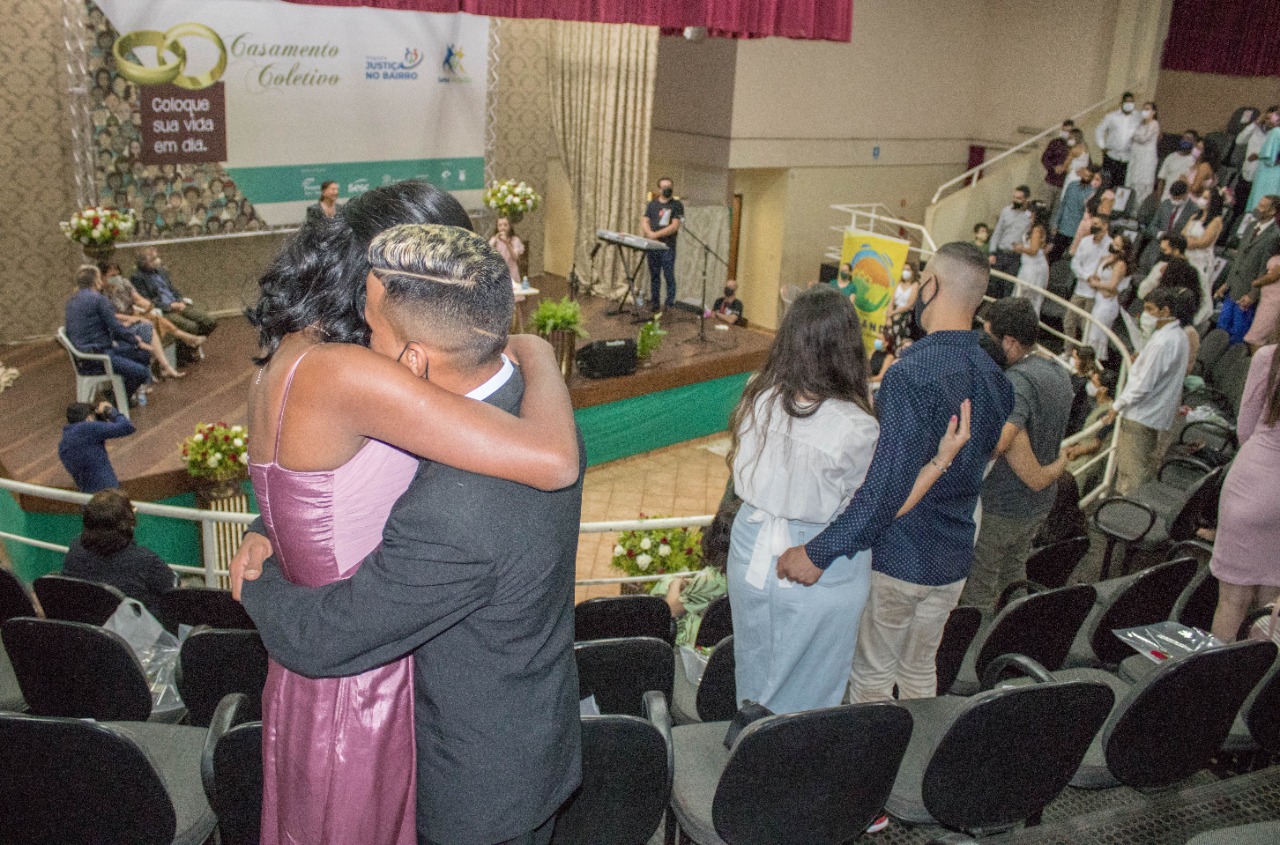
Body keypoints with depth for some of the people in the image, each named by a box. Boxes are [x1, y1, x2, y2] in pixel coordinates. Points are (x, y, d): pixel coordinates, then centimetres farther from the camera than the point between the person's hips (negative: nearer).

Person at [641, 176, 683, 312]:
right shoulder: (652, 204, 16)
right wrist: (649, 233, -13)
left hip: (668, 246, -4)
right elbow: (644, 221, 8)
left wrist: (656, 234, -15)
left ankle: (669, 303, -5)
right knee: (654, 275, 8)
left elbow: (674, 226, -8)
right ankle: (654, 303, 14)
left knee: (669, 275, -7)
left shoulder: (677, 205, 2)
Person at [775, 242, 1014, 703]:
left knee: (872, 676, 12)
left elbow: (888, 486, -32)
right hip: (953, 561, 7)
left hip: (895, 557, -7)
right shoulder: (995, 377, 0)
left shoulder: (913, 374, -26)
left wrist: (820, 551, -29)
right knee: (920, 671, 24)